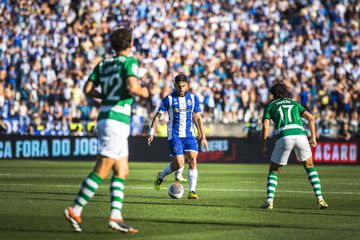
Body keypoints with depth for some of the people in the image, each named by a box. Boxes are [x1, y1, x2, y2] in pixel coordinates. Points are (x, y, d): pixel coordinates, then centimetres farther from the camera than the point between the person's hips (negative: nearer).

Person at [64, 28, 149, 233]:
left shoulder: (103, 64, 13)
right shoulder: (129, 62, -7)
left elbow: (88, 89, 7)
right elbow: (132, 87, -22)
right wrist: (144, 92, -2)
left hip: (105, 118, 8)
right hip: (118, 120, -8)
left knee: (122, 171, 10)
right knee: (101, 171, -7)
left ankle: (115, 216, 3)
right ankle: (75, 210, -7)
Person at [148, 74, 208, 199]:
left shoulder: (193, 98, 7)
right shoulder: (169, 98, -2)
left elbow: (198, 118, 12)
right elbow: (158, 115, 3)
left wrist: (203, 137, 10)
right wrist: (151, 133, -3)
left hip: (189, 134, 3)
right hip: (174, 135, -3)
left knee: (193, 160, -12)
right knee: (179, 163, -10)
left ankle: (192, 191, -9)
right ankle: (161, 176, 19)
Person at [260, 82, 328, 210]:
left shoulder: (269, 106, 22)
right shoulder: (294, 103, 31)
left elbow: (265, 127, 7)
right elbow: (310, 118, 18)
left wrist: (263, 145, 14)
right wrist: (313, 137, 19)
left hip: (283, 137, -2)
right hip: (300, 134, 2)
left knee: (273, 171, 15)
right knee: (309, 167, 23)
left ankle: (269, 201, -3)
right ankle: (320, 199, 11)